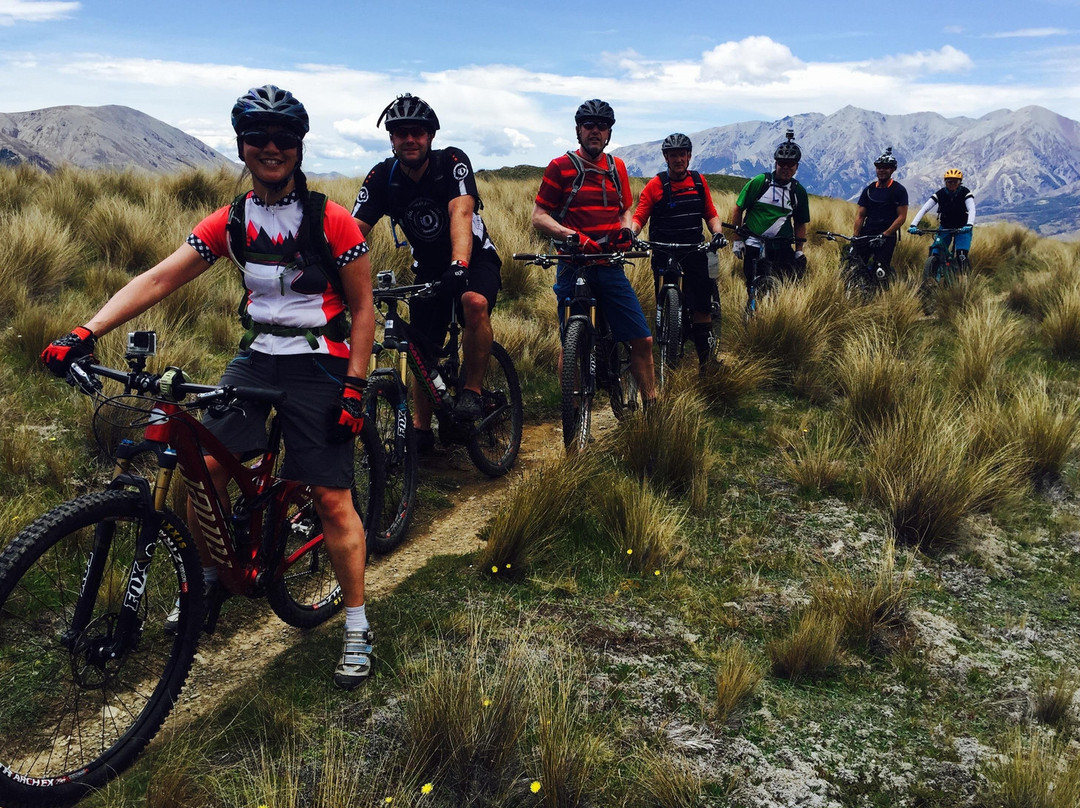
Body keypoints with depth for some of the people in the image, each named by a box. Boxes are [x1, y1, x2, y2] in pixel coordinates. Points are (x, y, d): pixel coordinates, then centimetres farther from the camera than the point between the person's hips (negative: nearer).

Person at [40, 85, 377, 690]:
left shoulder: (333, 223, -9)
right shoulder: (230, 222, 3)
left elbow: (362, 308, -4)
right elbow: (159, 279, -4)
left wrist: (354, 386, -11)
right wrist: (86, 333, -14)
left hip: (319, 364, -4)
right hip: (256, 357, 4)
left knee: (332, 498, -7)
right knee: (205, 463, -9)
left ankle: (359, 626, 8)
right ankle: (208, 578, 19)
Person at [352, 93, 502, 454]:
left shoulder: (452, 162, -19)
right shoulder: (382, 177, -10)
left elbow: (460, 213, -35)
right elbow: (355, 229, -18)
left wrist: (459, 265, -52)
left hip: (475, 260, -4)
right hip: (428, 268, 4)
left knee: (475, 302, -36)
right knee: (422, 352, 0)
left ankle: (472, 390, -18)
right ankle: (421, 430, 18)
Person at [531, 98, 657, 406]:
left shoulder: (617, 167, 13)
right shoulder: (560, 167, 0)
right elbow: (539, 216, -3)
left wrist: (626, 230, 0)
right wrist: (571, 235, -19)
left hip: (610, 266, 4)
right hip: (573, 267, -3)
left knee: (642, 340, -1)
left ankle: (652, 408, 13)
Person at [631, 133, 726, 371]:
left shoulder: (699, 182, 10)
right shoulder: (655, 185, 0)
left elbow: (711, 215, 15)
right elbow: (639, 216, -5)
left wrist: (717, 233, -5)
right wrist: (631, 231, -26)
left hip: (695, 252, 2)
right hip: (664, 255, -2)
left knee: (702, 307, -2)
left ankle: (706, 355, 9)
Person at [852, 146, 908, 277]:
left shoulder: (899, 190, 2)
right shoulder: (868, 190, 12)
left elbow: (902, 217, -4)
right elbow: (860, 215, 9)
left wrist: (885, 234, -15)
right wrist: (855, 236, -5)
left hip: (887, 236, -4)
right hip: (866, 234, 4)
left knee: (881, 268, -12)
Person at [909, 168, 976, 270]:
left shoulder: (965, 193, -15)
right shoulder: (940, 194, -12)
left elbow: (972, 210, -28)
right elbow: (924, 209, -20)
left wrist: (969, 225, -48)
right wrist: (913, 225, -34)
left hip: (962, 228, -2)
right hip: (945, 227, 2)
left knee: (962, 256, -20)